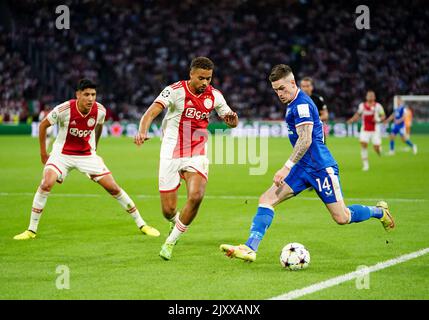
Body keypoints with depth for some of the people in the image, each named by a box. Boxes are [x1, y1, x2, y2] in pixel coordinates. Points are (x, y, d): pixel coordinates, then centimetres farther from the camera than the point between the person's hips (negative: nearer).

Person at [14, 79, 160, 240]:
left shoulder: (100, 110, -13)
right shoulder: (64, 109, -23)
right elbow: (43, 125, -6)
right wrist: (43, 152, -1)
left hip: (87, 155, 2)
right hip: (62, 153, -2)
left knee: (113, 188, -2)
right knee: (46, 184, -25)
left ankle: (141, 225, 12)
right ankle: (31, 230, -13)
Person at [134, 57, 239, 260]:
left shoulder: (214, 95, 2)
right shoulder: (175, 91, -12)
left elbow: (231, 122, 13)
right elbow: (151, 113, -22)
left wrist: (232, 119, -13)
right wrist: (142, 132, -43)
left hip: (197, 154, 2)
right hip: (172, 154, -2)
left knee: (196, 196, -24)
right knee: (168, 211, -2)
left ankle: (171, 241, -3)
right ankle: (176, 222, 39)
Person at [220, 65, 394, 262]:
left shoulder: (301, 104, -15)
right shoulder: (294, 103, 14)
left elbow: (305, 140, -24)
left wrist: (287, 167, -28)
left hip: (320, 168, -9)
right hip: (303, 168, 9)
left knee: (342, 218, -4)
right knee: (267, 200, -7)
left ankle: (380, 212, 23)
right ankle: (250, 249, -14)